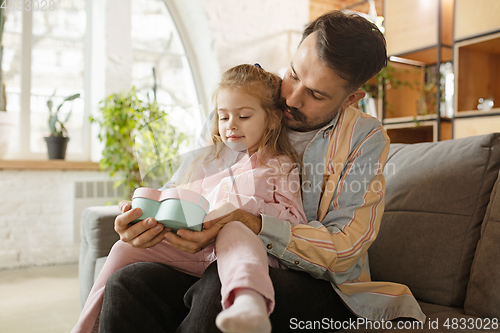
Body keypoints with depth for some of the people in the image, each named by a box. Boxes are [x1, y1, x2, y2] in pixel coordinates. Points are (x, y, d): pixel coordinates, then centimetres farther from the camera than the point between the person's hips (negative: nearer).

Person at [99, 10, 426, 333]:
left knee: (225, 284, -35)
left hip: (319, 287, -2)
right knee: (128, 283, -23)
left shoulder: (365, 137, -5)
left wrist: (251, 225, -29)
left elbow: (344, 249, -14)